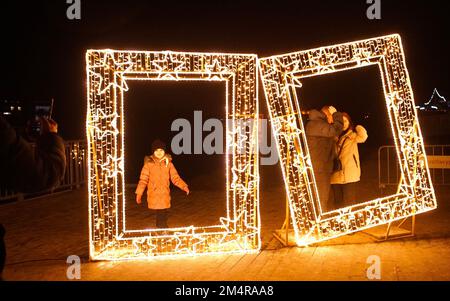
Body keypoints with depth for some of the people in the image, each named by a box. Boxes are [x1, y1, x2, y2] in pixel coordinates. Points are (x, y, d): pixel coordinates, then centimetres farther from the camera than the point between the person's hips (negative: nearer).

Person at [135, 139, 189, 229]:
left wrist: (184, 186, -7)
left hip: (165, 195, 3)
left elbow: (175, 178, 6)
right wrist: (139, 193, -8)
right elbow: (143, 179, -2)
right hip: (154, 195, -2)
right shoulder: (149, 164, -2)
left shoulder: (168, 163, 5)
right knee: (161, 216, -7)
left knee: (164, 215, 6)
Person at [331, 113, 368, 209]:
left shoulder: (352, 135, 4)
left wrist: (357, 127, -4)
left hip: (349, 175, -4)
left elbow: (363, 136, -17)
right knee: (338, 204, 10)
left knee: (349, 204, -5)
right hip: (336, 175, 4)